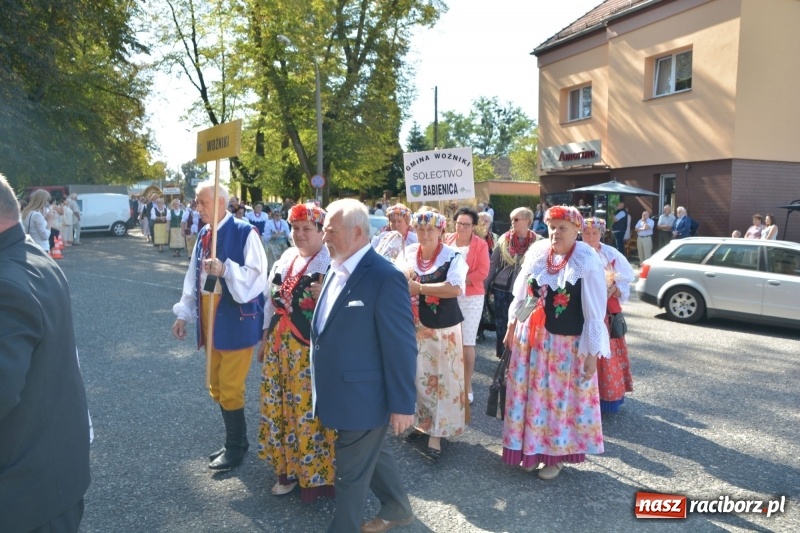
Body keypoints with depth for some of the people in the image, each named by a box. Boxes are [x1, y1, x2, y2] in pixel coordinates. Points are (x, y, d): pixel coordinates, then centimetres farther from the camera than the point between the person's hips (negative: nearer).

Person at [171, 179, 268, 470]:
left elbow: (256, 275, -19)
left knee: (230, 387, 1)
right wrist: (183, 313, 14)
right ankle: (236, 442, 32)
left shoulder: (245, 233, -13)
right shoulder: (204, 234, 10)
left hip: (236, 320, -8)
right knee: (216, 386, 16)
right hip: (211, 319, 8)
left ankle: (235, 448, 20)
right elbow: (193, 276, 15)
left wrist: (225, 270, -33)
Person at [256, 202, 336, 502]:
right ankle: (288, 467, 33)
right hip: (279, 347, 8)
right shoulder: (285, 258, 10)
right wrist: (265, 339, 18)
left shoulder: (330, 262, -13)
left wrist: (323, 297, -33)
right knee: (279, 407, 15)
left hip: (311, 351, -7)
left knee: (310, 410, 2)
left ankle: (315, 473, 22)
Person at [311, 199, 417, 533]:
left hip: (364, 399, -9)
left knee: (352, 472, 9)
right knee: (372, 454, 26)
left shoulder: (385, 278, -23)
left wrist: (403, 404, -16)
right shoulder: (336, 270, 5)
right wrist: (319, 378, 17)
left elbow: (402, 347, -20)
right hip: (340, 392, 9)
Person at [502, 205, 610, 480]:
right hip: (530, 339, 4)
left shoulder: (588, 261, -15)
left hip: (567, 344, -4)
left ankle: (556, 455, 29)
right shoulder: (536, 252, -2)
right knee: (531, 395, 14)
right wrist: (512, 327, 14)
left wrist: (592, 353, -12)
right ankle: (531, 449, 33)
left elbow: (595, 312, -12)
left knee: (561, 400, 10)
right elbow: (521, 294, 10)